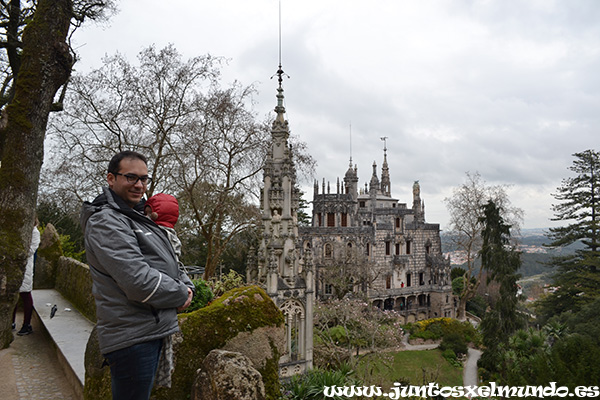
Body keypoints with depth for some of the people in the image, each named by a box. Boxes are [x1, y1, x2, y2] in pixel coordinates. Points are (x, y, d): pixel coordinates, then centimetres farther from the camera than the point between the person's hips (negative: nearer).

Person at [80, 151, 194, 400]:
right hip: (133, 337, -10)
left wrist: (186, 286, 0)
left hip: (153, 331, 10)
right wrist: (181, 295, -11)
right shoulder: (106, 221, -16)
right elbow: (138, 281, -26)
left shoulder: (138, 218, 17)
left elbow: (170, 265, 20)